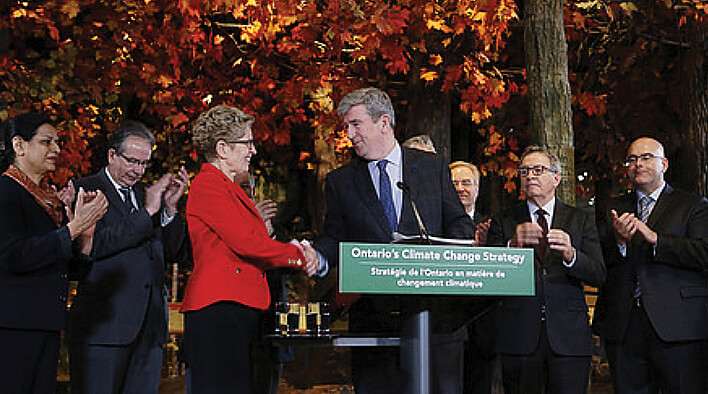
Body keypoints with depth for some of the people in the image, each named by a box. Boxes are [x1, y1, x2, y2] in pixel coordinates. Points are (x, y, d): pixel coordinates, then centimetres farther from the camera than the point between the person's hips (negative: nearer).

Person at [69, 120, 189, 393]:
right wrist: (146, 212, -12)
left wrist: (170, 208, 2)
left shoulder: (145, 194, 19)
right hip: (104, 324, -6)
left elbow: (170, 253, 16)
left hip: (149, 324, 6)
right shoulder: (87, 190, 0)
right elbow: (94, 245, -16)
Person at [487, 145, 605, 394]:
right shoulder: (504, 222, 9)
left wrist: (570, 254, -20)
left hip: (569, 337, 0)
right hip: (519, 338, 0)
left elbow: (598, 276, 0)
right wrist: (513, 246, -20)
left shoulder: (581, 221, 10)